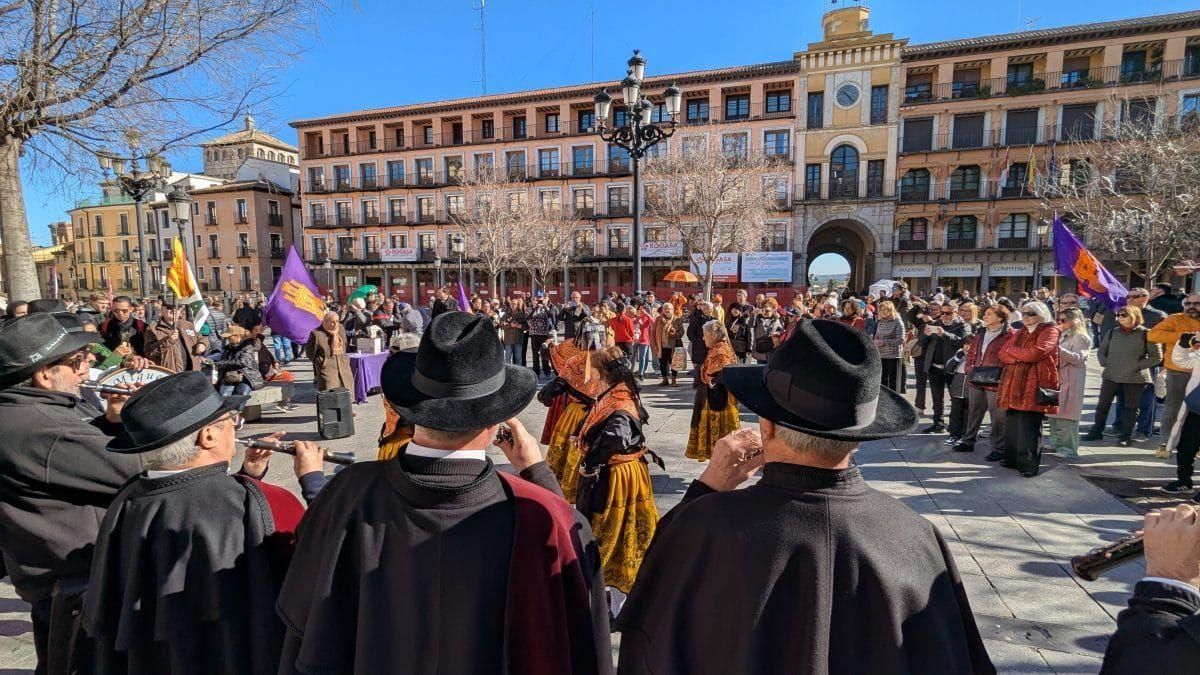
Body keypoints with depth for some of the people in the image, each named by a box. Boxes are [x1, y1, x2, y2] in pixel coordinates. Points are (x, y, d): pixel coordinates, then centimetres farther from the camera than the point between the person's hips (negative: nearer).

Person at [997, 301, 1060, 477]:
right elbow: (1003, 354, 10)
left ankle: (1028, 465, -2)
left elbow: (1036, 352, -15)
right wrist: (1023, 356, -8)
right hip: (1013, 384, 6)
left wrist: (1013, 352, 0)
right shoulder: (1019, 333, 21)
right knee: (1012, 426, 7)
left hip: (1033, 385, -6)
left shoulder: (1050, 331, 1)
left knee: (1028, 428, -7)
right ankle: (1012, 459, 18)